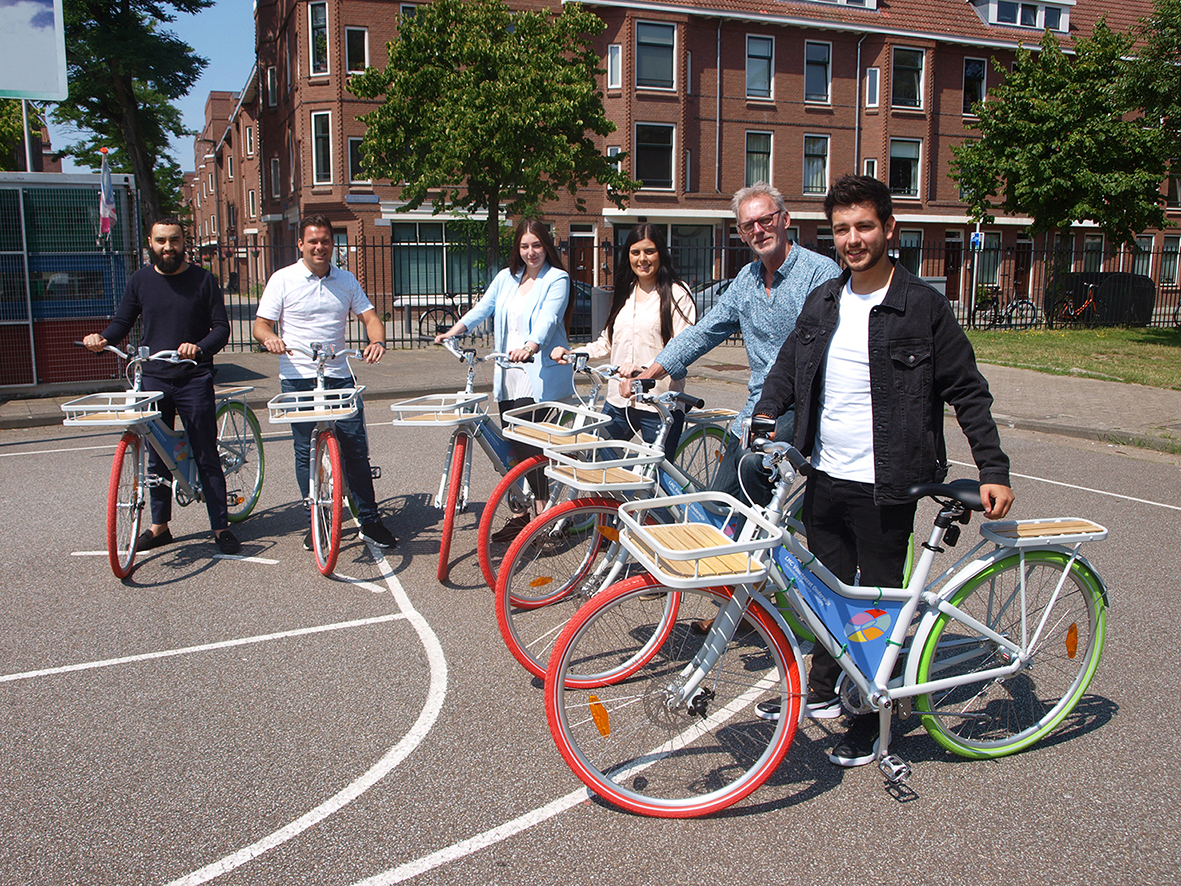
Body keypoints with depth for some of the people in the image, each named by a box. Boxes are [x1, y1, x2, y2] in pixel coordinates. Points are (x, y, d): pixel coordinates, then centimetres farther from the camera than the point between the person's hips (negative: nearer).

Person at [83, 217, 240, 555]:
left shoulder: (202, 280, 1)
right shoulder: (140, 280, 8)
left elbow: (221, 327, -3)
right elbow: (122, 322, 13)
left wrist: (200, 347, -23)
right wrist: (102, 338, -9)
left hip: (194, 379, -3)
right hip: (154, 378, 3)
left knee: (206, 456, -1)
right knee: (156, 457, 10)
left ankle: (221, 527, 7)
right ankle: (159, 525, 22)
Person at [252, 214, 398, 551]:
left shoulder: (346, 280, 11)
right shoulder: (283, 279, 1)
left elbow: (369, 316, 7)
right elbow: (261, 324, 0)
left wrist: (377, 340, -15)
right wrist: (270, 338, -24)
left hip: (339, 377, 2)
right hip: (298, 379, -2)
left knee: (356, 449, 0)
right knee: (307, 454, 3)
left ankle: (370, 522, 10)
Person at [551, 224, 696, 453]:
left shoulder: (677, 294, -5)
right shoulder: (624, 294, 17)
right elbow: (607, 342, 22)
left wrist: (644, 368, -30)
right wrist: (573, 354, 6)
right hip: (618, 402, 6)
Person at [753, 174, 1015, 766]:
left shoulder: (922, 306, -8)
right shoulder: (823, 302, 7)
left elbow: (968, 392, -6)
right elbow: (789, 364, 20)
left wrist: (994, 471, -11)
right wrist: (765, 414, 3)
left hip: (885, 487, -5)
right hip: (824, 477, 5)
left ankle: (871, 719, 19)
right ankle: (822, 689, 36)